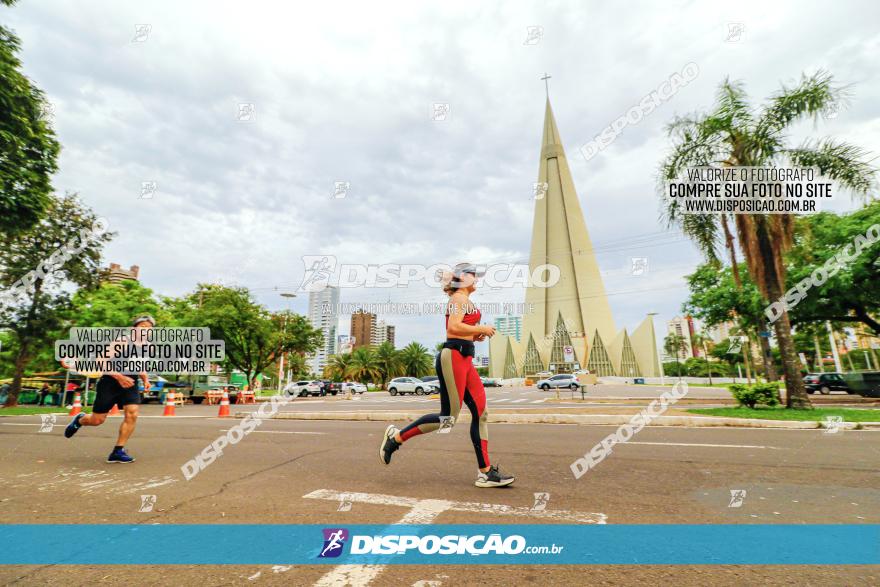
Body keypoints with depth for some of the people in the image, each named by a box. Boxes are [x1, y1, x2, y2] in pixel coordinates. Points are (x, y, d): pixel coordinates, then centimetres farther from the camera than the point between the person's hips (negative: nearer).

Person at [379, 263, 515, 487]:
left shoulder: (465, 301, 24)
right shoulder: (459, 298, -5)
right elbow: (454, 327, -20)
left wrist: (476, 335, 12)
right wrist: (482, 328, -10)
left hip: (464, 359, 10)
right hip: (453, 356, -10)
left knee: (481, 413, 5)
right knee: (449, 417, -7)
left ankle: (485, 472, 10)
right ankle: (397, 436, 6)